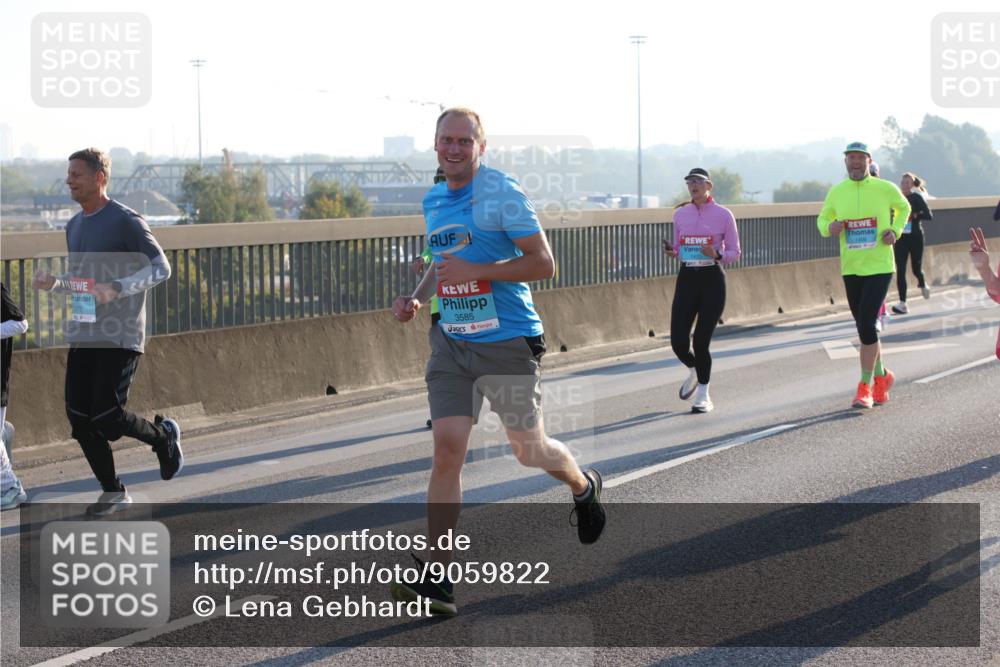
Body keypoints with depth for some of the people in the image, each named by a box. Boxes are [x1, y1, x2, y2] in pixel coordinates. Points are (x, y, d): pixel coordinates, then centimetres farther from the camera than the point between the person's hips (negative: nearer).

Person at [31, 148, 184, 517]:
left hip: (120, 337, -7)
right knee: (79, 417, 2)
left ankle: (163, 436, 17)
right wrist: (54, 282, 3)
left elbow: (161, 268, -12)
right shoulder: (74, 225, 15)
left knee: (106, 417, -12)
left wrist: (117, 289, -25)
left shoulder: (126, 221, -9)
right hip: (82, 335, 7)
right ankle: (113, 491, 16)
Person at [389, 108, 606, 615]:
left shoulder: (503, 193, -11)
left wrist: (476, 271, -23)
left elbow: (543, 263, -15)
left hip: (507, 342, -5)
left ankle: (584, 488, 44)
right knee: (447, 449, -8)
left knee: (529, 450, 8)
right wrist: (418, 297, 9)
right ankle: (437, 577, -9)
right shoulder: (433, 201, 11)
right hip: (451, 343, 5)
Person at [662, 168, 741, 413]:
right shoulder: (680, 214, 9)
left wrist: (716, 255, -19)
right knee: (678, 341, -5)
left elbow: (735, 253, 1)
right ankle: (694, 371, 30)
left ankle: (703, 395, 10)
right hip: (687, 278, 4)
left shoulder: (723, 215, -2)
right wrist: (672, 252, -5)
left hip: (712, 279, -3)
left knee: (701, 340, -7)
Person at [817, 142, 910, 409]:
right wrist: (829, 228, -9)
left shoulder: (885, 188, -4)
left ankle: (865, 387, -7)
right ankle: (881, 375, 34)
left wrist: (895, 231, -3)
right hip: (851, 269, 4)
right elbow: (822, 219, 15)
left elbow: (903, 207, 15)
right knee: (864, 326, 13)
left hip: (880, 267, -4)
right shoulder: (836, 192, 3)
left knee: (867, 324, -15)